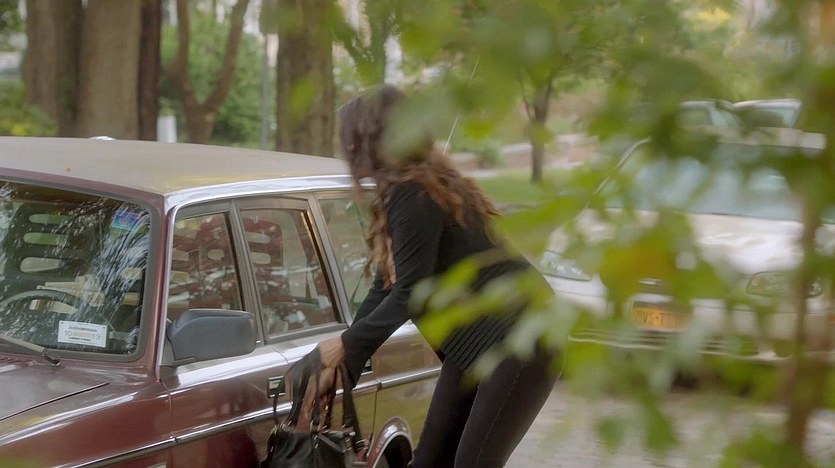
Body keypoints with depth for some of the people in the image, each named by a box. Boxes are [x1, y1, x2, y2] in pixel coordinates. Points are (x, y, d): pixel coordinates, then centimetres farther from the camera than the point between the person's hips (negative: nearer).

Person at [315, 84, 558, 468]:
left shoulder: (412, 194, -20)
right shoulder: (399, 192, 9)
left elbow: (410, 296, -20)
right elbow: (384, 290, 12)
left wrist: (345, 344, -9)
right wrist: (341, 369, 11)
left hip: (517, 339, -10)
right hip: (472, 344, 10)